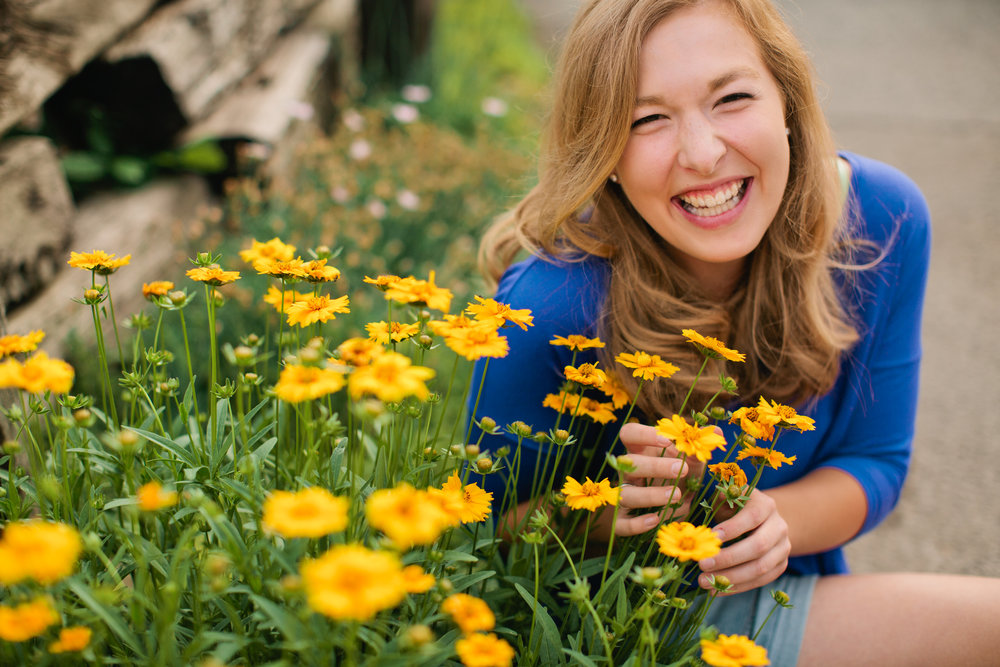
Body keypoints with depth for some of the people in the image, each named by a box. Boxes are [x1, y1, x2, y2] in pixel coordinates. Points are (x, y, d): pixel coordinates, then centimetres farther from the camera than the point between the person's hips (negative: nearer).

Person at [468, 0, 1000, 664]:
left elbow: (874, 462, -3)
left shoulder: (884, 221, -14)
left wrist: (773, 520, -24)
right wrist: (604, 517, -34)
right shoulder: (552, 304, -28)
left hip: (784, 591, 5)